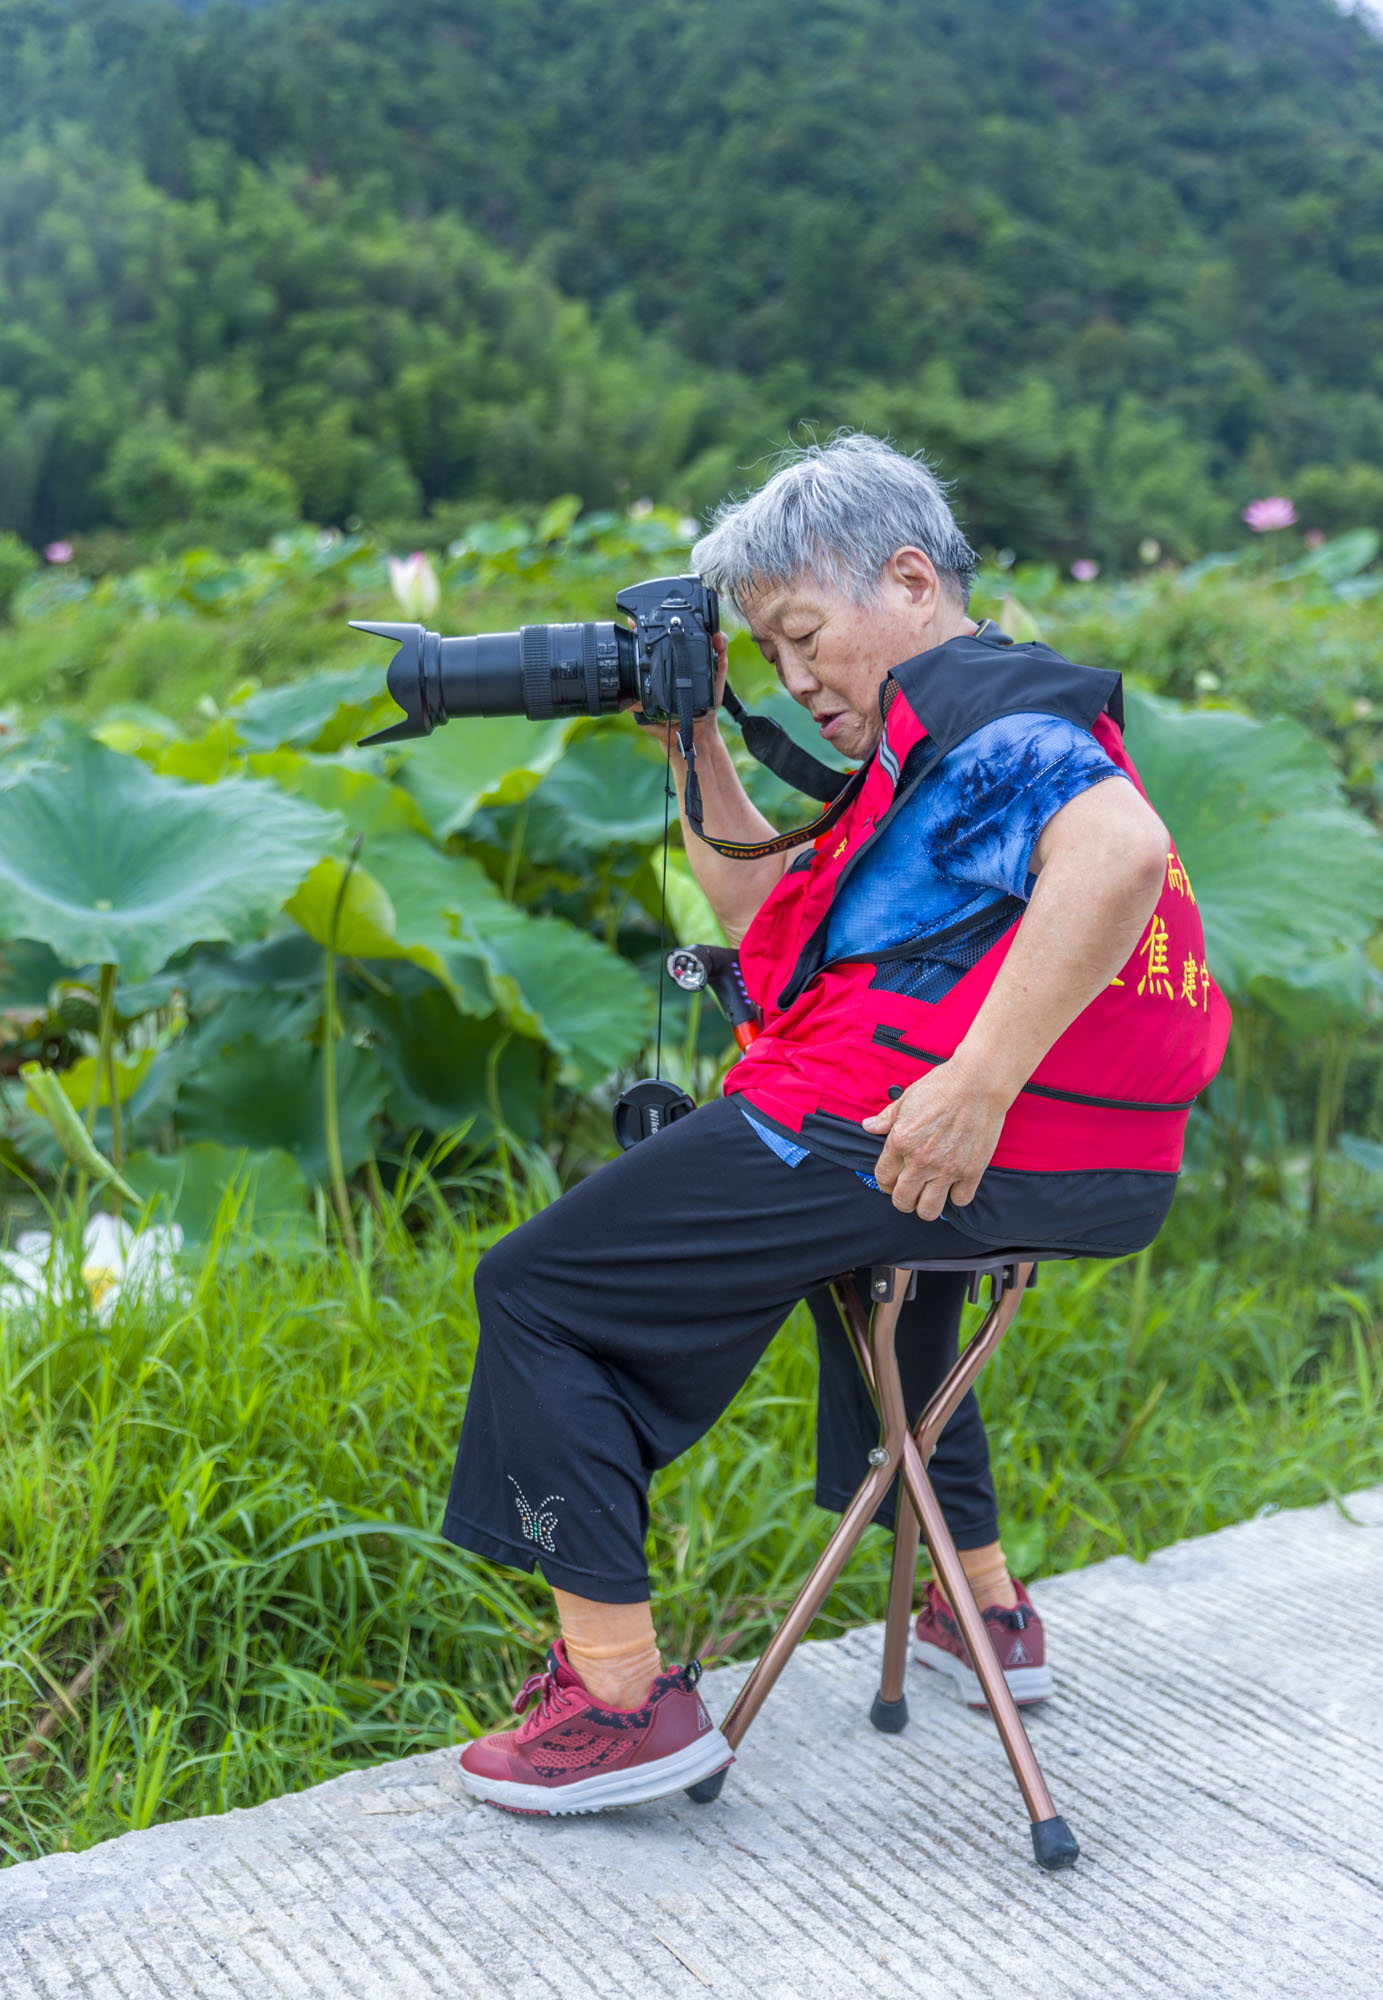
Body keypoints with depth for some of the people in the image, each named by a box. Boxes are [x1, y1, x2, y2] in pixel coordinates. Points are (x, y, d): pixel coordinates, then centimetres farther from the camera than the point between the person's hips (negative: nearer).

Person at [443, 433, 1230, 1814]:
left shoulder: (976, 701, -9)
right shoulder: (950, 730, 23)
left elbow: (1120, 852, -30)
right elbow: (766, 907, 28)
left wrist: (977, 1083, -33)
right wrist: (696, 741, 20)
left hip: (905, 1134, -11)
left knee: (536, 1288, -4)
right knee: (869, 1232, 44)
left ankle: (620, 1692, -5)